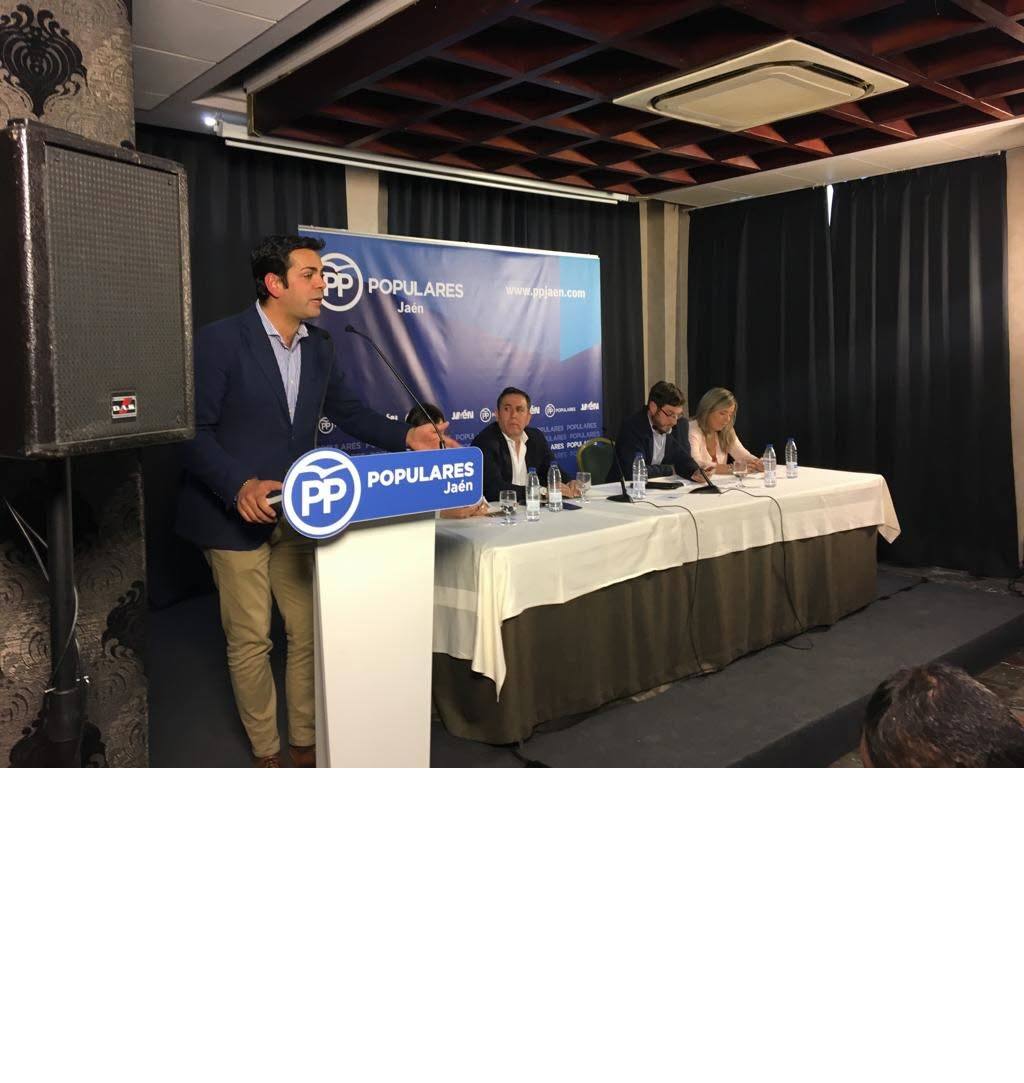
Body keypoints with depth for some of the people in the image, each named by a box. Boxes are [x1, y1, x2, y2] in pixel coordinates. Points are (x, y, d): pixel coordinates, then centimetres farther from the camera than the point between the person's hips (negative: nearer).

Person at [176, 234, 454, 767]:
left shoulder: (319, 346, 5)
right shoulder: (220, 340, -13)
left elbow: (348, 411, 13)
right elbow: (195, 430, -14)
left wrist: (406, 436, -3)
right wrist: (239, 485, -29)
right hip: (236, 513, -5)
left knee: (309, 633, 9)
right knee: (250, 641, 6)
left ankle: (305, 744, 26)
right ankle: (266, 753, 23)